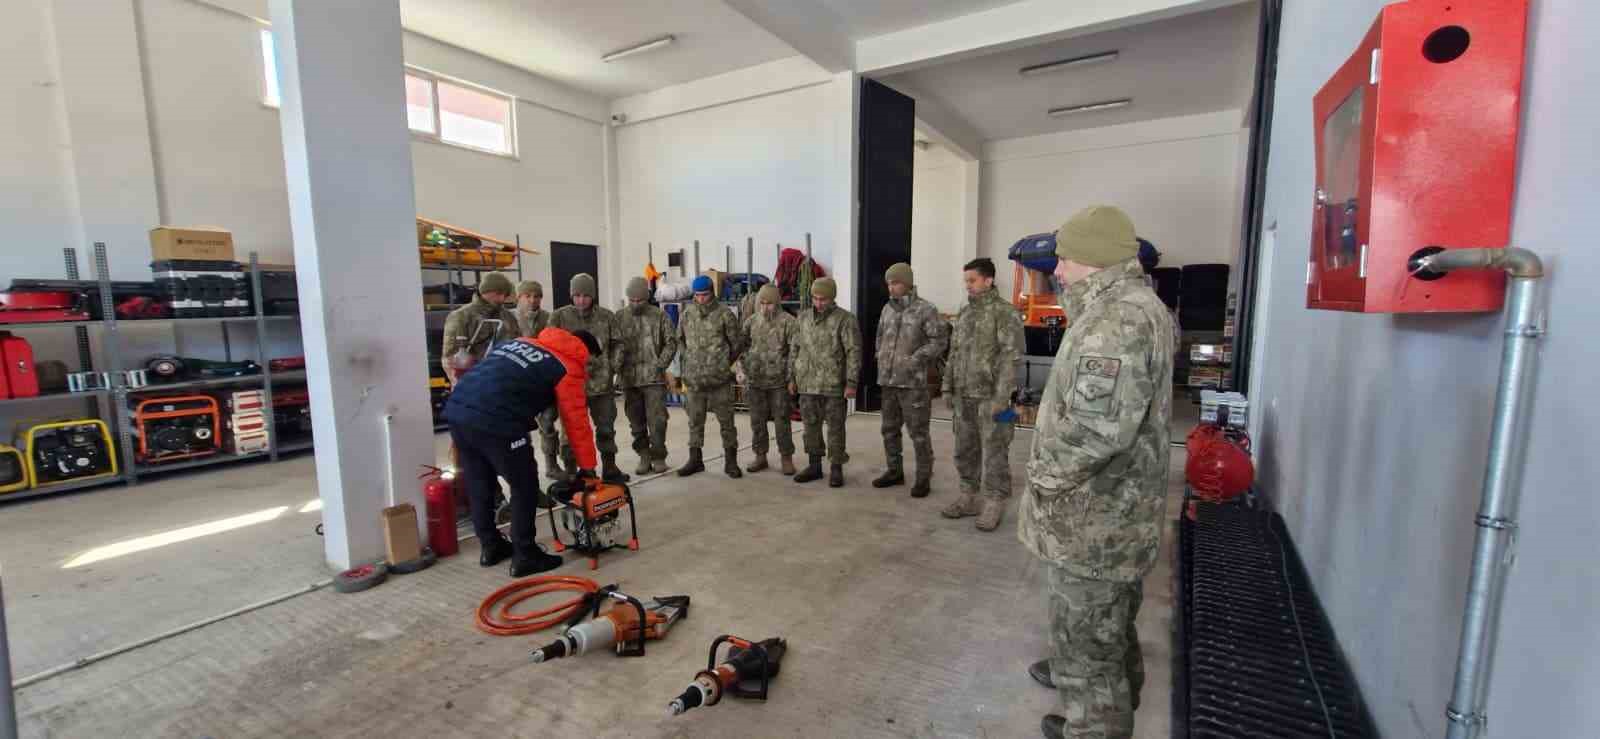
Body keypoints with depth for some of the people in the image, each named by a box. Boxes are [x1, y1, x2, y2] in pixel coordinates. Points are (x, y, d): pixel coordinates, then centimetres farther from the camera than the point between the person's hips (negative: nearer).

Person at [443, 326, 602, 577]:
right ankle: (525, 557, 17)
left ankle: (491, 547, 36)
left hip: (457, 411, 8)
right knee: (525, 488, 9)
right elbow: (577, 423, 7)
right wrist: (587, 467, 17)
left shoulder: (519, 342, 25)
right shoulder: (568, 368, 5)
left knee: (479, 485, 21)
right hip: (495, 422, -8)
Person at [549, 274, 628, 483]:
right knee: (571, 429, 6)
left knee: (606, 427, 12)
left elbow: (617, 343, 10)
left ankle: (609, 468, 26)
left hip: (602, 382, 2)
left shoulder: (606, 316, 3)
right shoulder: (559, 316, -2)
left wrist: (613, 365, -2)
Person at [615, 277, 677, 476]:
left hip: (654, 378, -2)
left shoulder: (660, 315, 2)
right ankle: (644, 457, 21)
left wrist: (660, 365, -8)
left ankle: (658, 457, 11)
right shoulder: (619, 318, 6)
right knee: (637, 422, 9)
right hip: (629, 379, 2)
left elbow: (671, 342, 2)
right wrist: (616, 366, -9)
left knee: (657, 420, -4)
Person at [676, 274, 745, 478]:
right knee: (695, 421, 13)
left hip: (720, 379, -4)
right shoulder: (687, 314, 5)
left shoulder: (724, 314, -7)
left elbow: (737, 343, 1)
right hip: (694, 379, 4)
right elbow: (680, 339, 19)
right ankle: (695, 459, 25)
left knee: (726, 420, 5)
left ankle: (730, 461, 16)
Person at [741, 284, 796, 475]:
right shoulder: (752, 321, 7)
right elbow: (742, 346, 14)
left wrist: (791, 376, -11)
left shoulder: (788, 321, -6)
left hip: (779, 381, -4)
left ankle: (787, 459, 15)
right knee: (757, 421, 10)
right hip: (755, 381, 4)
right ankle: (760, 457, 23)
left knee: (782, 421, 3)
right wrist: (746, 369, 5)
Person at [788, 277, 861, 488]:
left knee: (835, 428, 4)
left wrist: (851, 382, -15)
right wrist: (792, 377, 12)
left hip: (833, 385, -5)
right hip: (807, 384, 5)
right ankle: (814, 466, 24)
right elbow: (794, 349, 15)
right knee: (811, 426, 12)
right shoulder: (802, 318, 9)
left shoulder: (845, 319, -7)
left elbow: (854, 352, -10)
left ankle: (836, 468, 15)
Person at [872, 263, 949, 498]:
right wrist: (881, 358, 10)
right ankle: (894, 471, 28)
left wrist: (915, 359, -17)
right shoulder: (888, 309, 11)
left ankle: (923, 478, 11)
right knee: (890, 429, 14)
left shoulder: (925, 309, -8)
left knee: (918, 432, -1)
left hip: (913, 382, -6)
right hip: (888, 381, 6)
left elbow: (940, 340, -10)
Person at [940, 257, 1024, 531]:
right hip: (963, 396, 7)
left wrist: (1001, 396, -18)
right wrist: (948, 387, 13)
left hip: (990, 397, -7)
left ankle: (994, 504, 13)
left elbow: (1011, 356, -13)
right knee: (965, 450, 13)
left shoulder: (1004, 311, -7)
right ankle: (969, 498, 26)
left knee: (994, 452, 1)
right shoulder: (964, 312, 14)